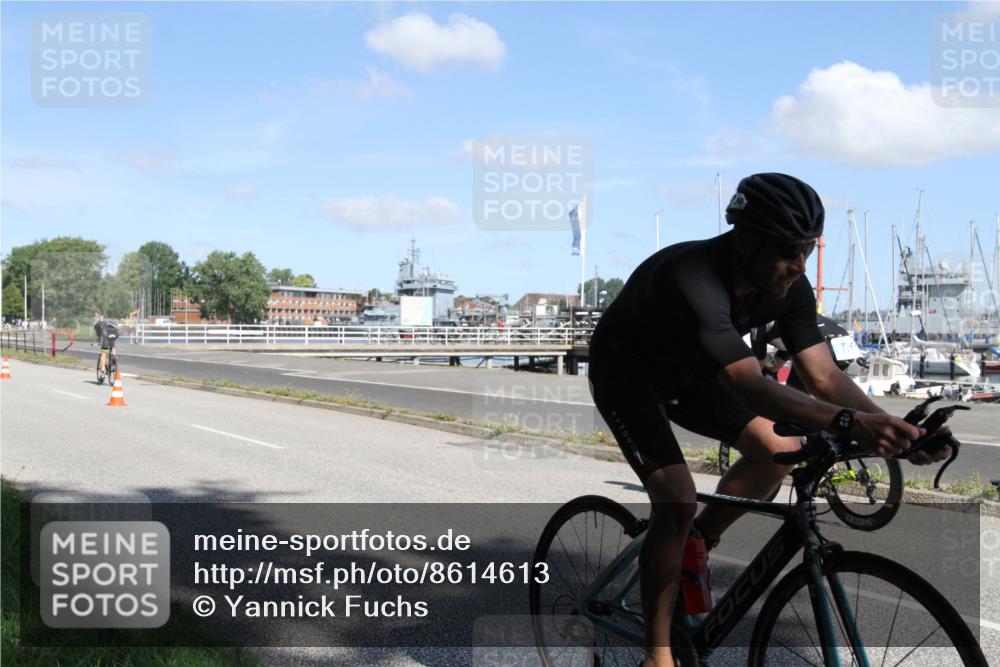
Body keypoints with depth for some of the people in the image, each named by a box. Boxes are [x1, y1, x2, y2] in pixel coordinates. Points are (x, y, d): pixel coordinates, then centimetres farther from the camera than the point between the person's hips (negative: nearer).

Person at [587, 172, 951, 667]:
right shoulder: (692, 278, -39)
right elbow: (749, 385, -48)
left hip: (687, 370, 7)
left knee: (779, 449, -8)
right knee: (677, 501, -20)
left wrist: (895, 427, -35)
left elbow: (823, 375, -19)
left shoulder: (788, 287, -17)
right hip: (626, 371, -7)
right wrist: (847, 422, -60)